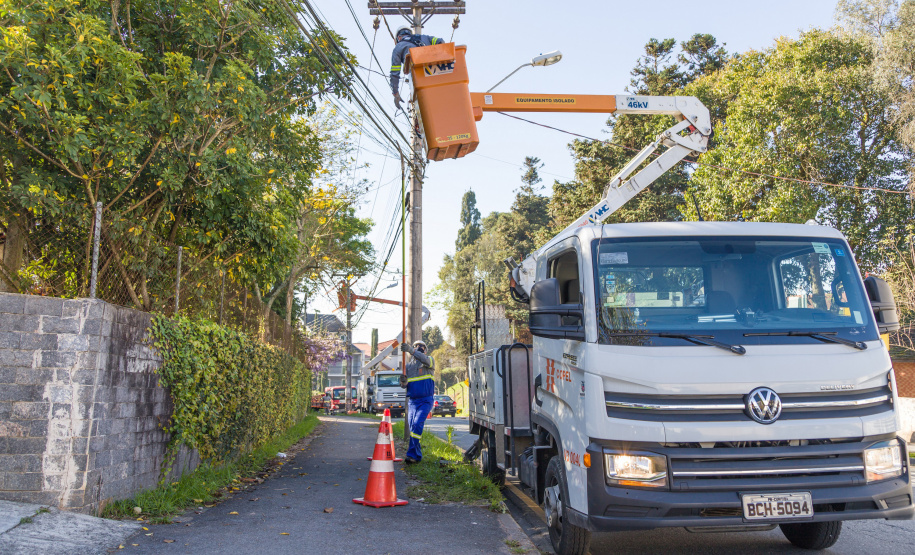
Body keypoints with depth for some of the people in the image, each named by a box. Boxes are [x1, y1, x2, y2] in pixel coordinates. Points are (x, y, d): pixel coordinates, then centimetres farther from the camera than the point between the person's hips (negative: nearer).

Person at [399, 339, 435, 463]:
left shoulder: (429, 360, 4)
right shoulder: (408, 365, 16)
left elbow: (424, 359, -22)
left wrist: (410, 350, -37)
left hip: (425, 400, -5)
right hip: (412, 401, 5)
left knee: (417, 424, -19)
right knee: (411, 426, 2)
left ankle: (412, 454, -20)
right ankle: (417, 455, 12)